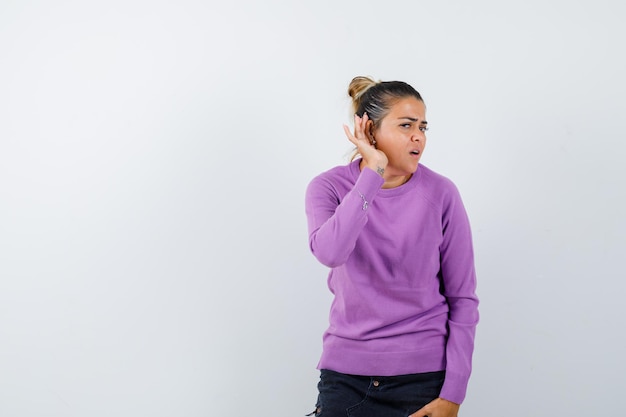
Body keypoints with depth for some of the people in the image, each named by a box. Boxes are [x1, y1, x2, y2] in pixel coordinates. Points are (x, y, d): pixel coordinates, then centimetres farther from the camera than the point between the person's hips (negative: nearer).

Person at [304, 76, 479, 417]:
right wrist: (373, 173, -23)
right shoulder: (329, 187, -5)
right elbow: (329, 252, -26)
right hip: (346, 373, 1)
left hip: (424, 375, 0)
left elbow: (463, 298, -3)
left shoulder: (441, 194, -6)